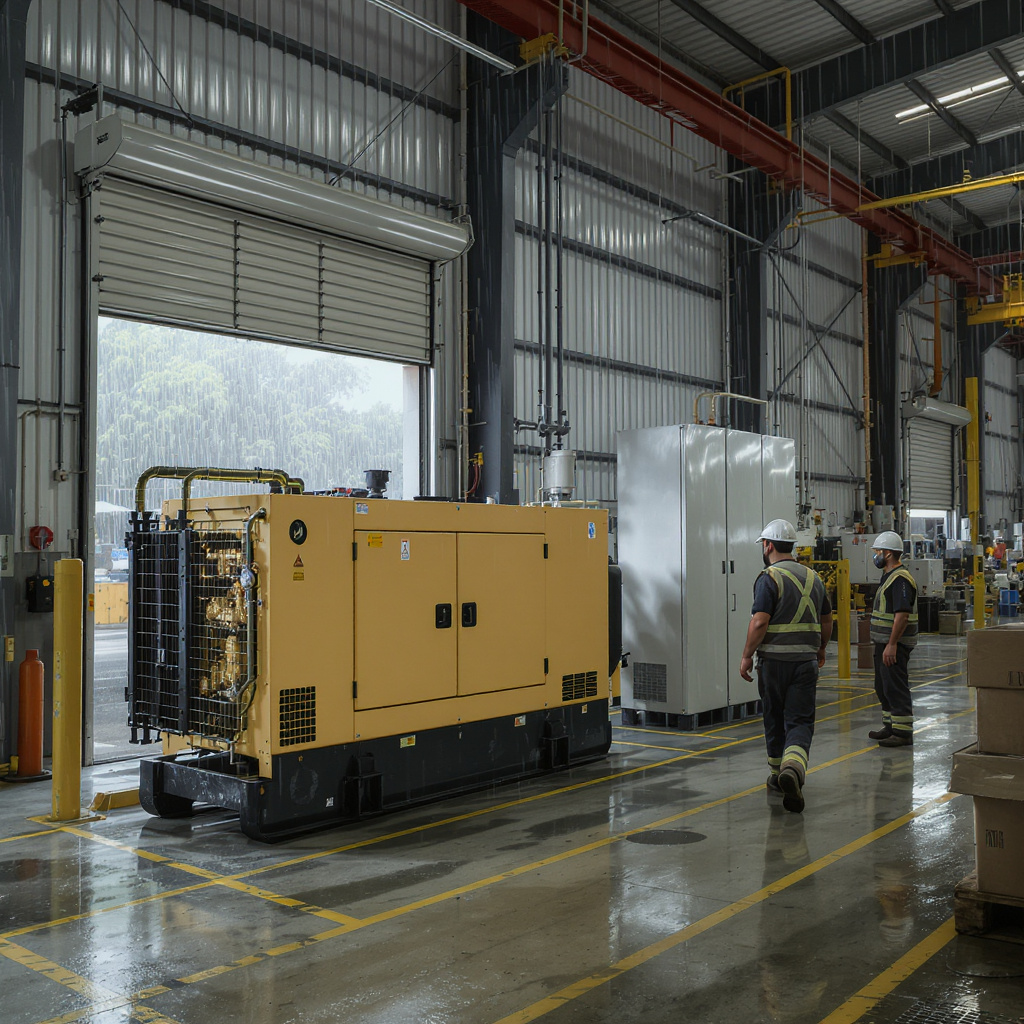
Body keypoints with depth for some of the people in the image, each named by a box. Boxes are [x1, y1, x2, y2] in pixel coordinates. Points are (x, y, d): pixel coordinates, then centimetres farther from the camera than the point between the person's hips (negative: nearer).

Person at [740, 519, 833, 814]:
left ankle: (777, 778, 26)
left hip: (774, 659, -3)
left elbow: (759, 623, -19)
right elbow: (827, 620, 20)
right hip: (806, 660, 4)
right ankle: (793, 768, -25)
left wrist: (747, 656, -8)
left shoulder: (769, 579, -10)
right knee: (801, 722, 0)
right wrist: (821, 649, 34)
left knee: (774, 720, 13)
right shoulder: (813, 577, 10)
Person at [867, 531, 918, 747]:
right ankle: (890, 727, 26)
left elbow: (902, 614, -25)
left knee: (896, 687, -7)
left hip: (894, 644, -11)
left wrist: (892, 644, -27)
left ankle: (903, 733, -3)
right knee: (884, 687, 17)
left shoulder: (900, 578, -18)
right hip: (884, 642, 11)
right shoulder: (889, 577, 16)